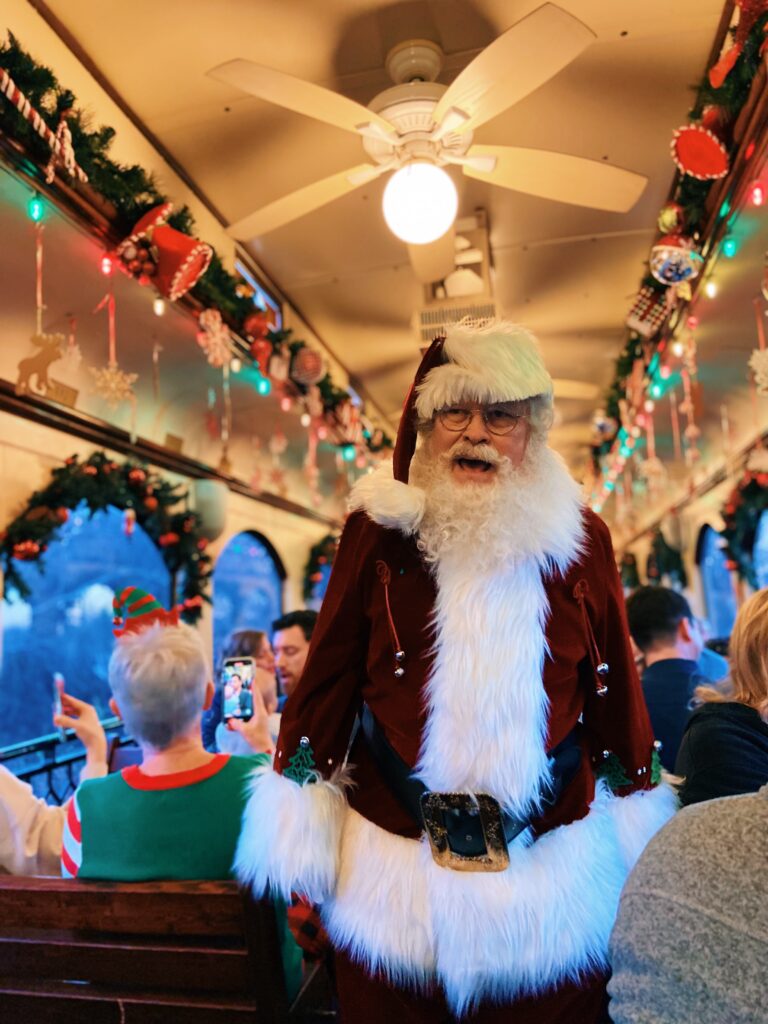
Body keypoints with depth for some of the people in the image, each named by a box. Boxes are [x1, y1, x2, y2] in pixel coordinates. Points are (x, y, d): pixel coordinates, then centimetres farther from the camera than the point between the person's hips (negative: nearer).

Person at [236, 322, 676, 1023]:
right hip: (389, 880, 0)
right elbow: (327, 676, -2)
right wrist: (299, 831, -1)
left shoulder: (582, 538, -3)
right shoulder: (378, 529, -6)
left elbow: (618, 691, 3)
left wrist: (635, 843, 8)